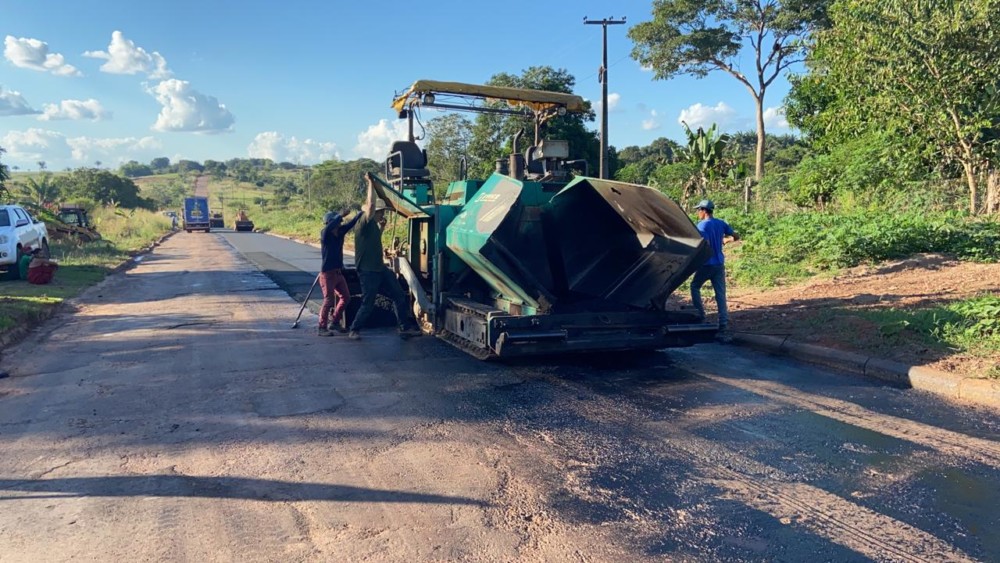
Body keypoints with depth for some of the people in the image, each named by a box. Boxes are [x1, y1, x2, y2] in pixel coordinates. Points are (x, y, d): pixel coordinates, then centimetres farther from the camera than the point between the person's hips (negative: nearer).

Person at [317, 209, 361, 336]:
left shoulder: (340, 232, 5)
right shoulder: (325, 234, -13)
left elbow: (352, 222, 0)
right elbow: (331, 225, -33)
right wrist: (340, 215, -22)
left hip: (338, 272, 8)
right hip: (327, 273, -8)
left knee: (345, 297, 13)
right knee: (328, 301, -8)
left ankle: (335, 323, 25)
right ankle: (322, 328, 2)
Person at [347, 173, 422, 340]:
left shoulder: (373, 225, 12)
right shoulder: (364, 223, -14)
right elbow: (371, 204, -30)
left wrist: (381, 226, 19)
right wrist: (371, 183, -24)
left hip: (380, 269, 9)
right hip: (368, 271, -9)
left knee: (400, 297, 7)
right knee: (368, 305, 0)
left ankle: (406, 327, 14)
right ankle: (354, 330, 20)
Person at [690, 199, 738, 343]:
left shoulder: (702, 226, -11)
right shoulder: (721, 223, 8)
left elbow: (705, 245, -21)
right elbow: (736, 236, 13)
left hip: (706, 264, -5)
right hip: (719, 264, 5)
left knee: (695, 287, 19)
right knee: (721, 296, 2)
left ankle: (701, 316, 12)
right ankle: (724, 329, -3)